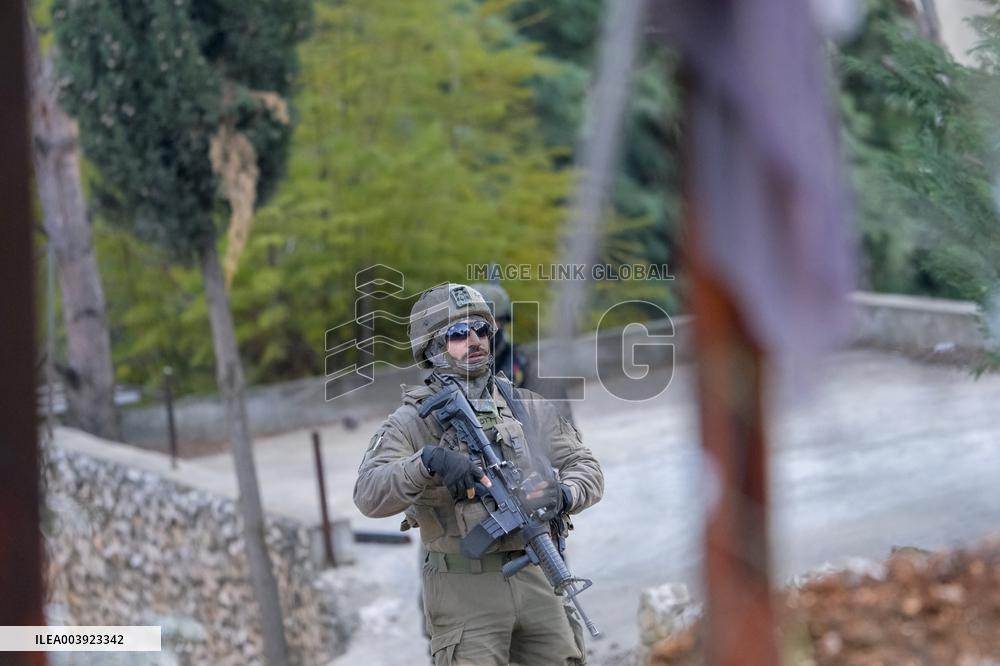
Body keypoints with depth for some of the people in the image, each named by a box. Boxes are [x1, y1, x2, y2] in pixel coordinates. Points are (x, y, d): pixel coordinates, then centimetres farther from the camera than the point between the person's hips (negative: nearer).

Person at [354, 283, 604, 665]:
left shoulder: (530, 408, 12)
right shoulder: (412, 422, -2)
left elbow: (585, 467, 12)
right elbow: (369, 494, -15)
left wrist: (563, 496, -11)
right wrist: (428, 461, -31)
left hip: (538, 578, 4)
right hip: (465, 588, -4)